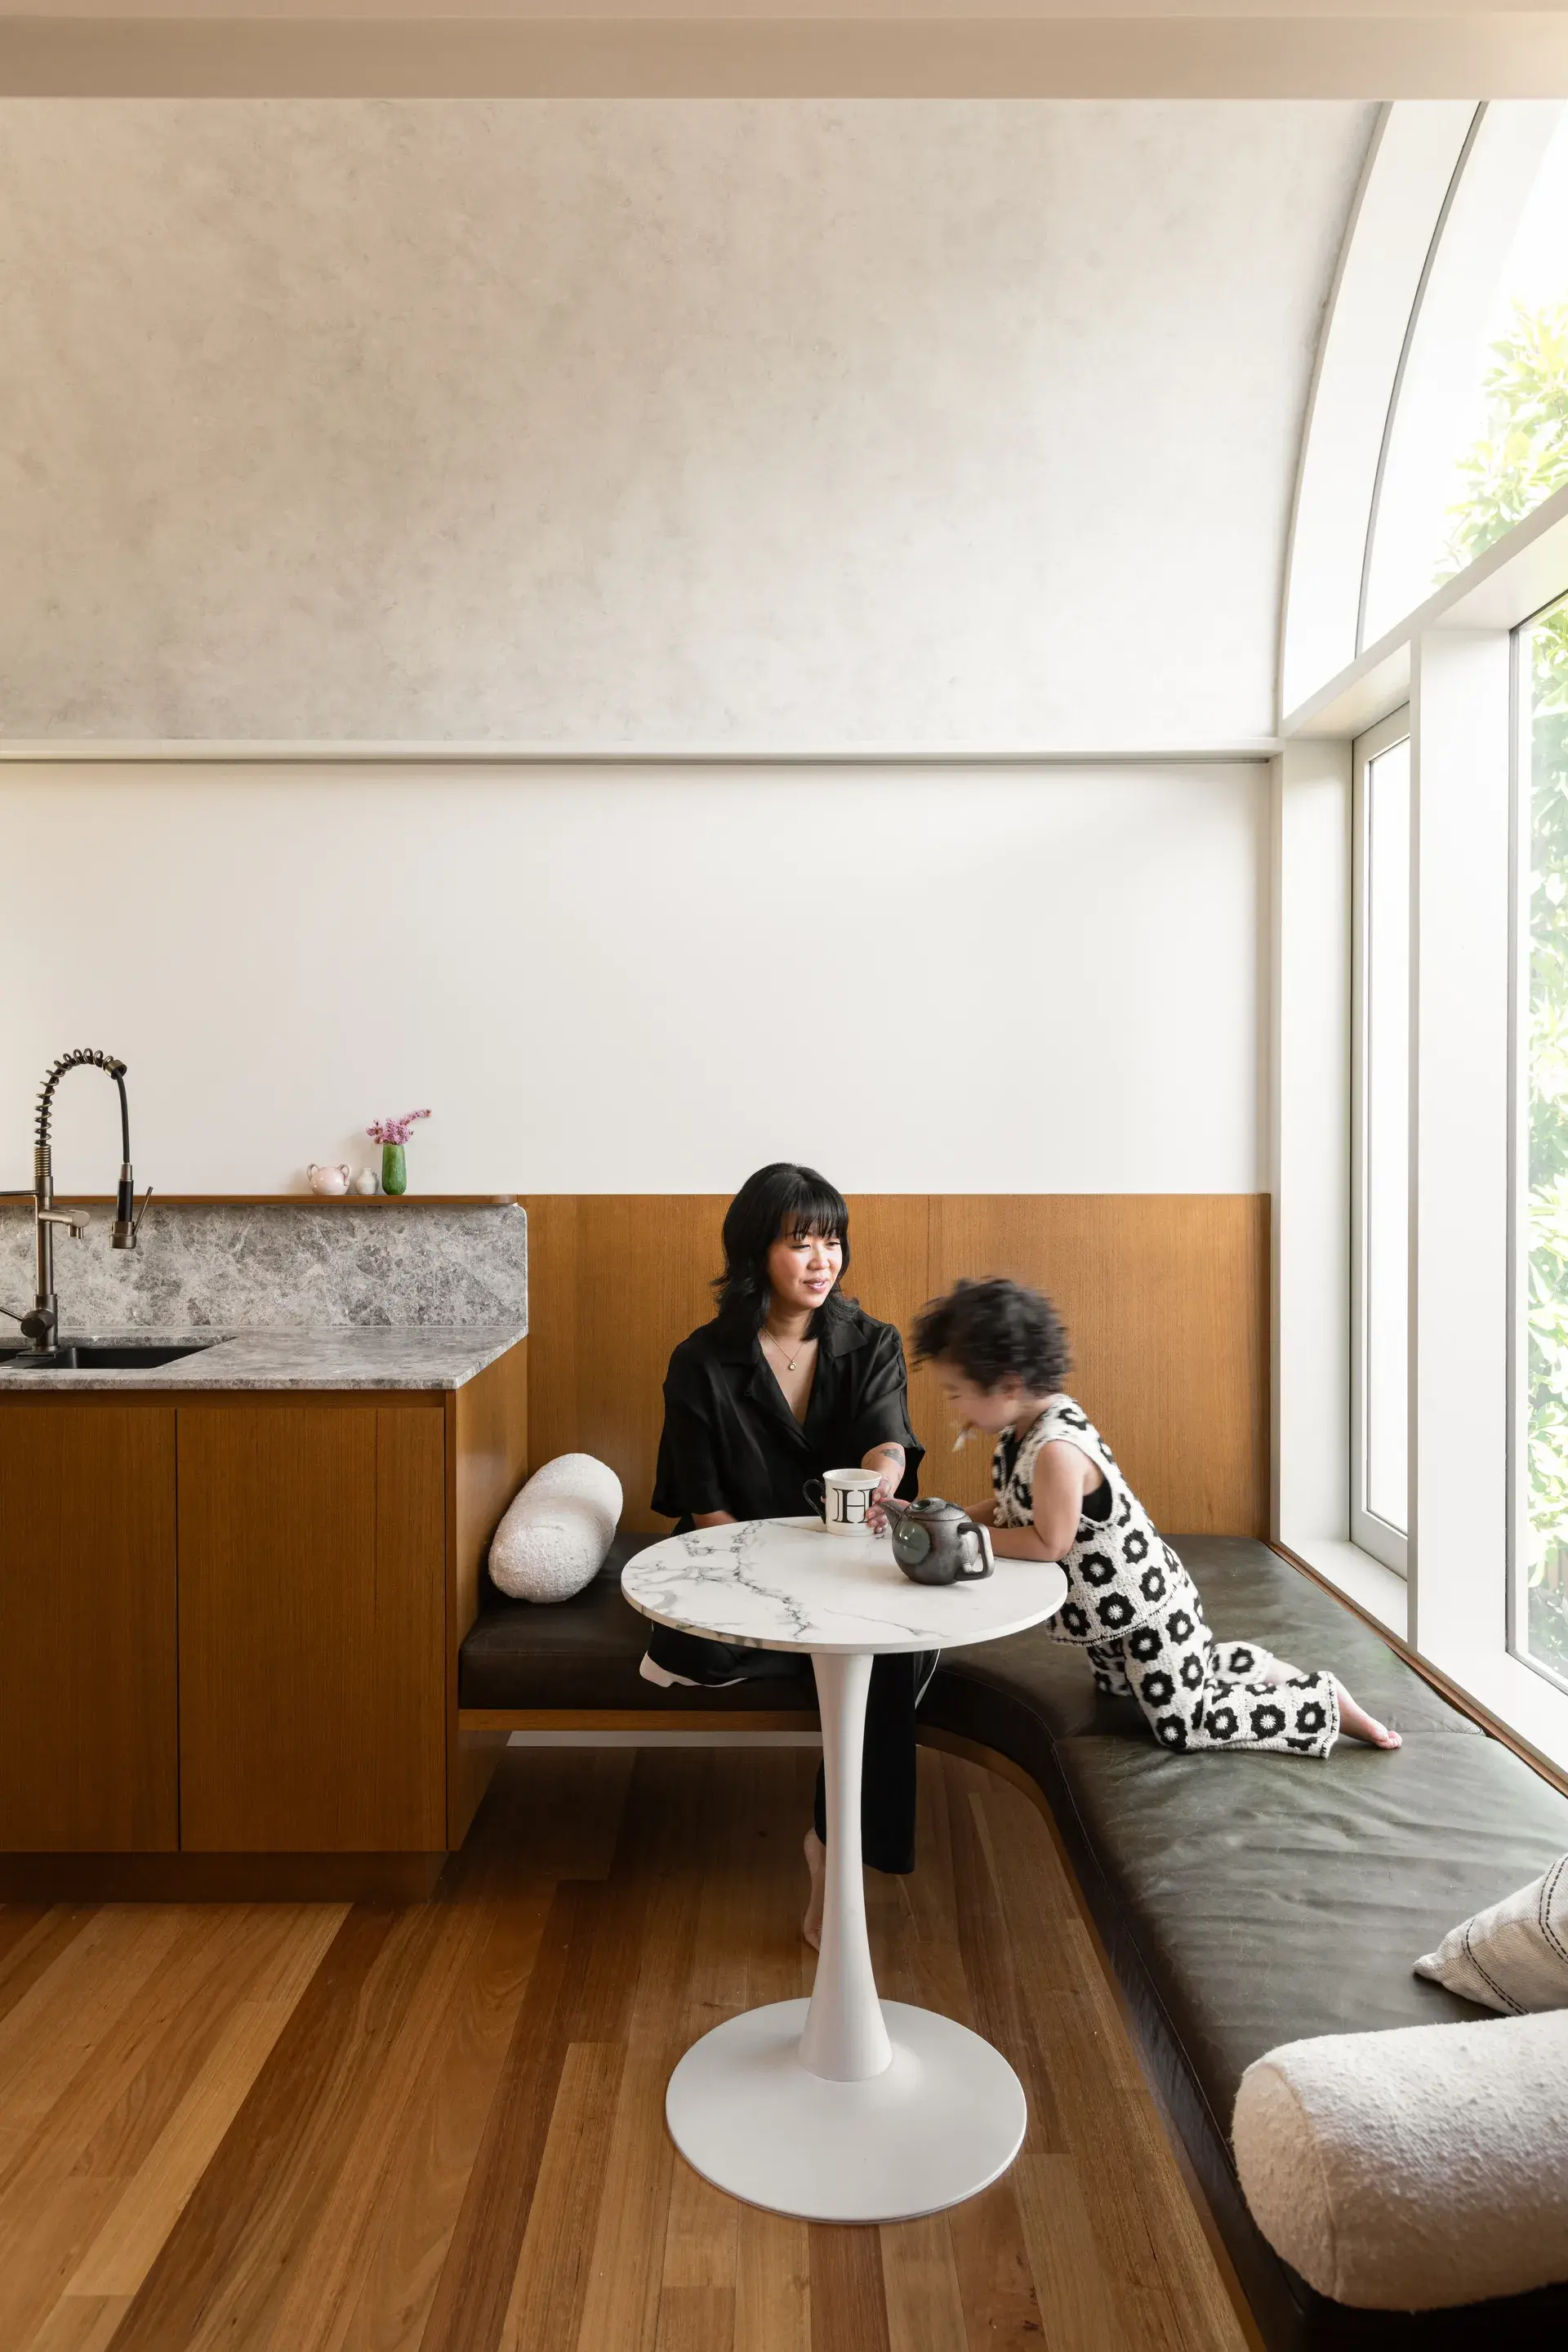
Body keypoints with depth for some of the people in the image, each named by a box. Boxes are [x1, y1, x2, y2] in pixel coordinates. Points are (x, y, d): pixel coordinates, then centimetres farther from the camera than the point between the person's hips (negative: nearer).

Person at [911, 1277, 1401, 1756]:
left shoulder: (1056, 1448, -37)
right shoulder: (1020, 1430, -7)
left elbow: (1049, 1543, -32)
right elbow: (1007, 1510, 4)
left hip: (1146, 1606, -10)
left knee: (1183, 1728, 2)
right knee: (1118, 1687, 32)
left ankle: (1325, 1702, 15)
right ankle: (1255, 1667, 39)